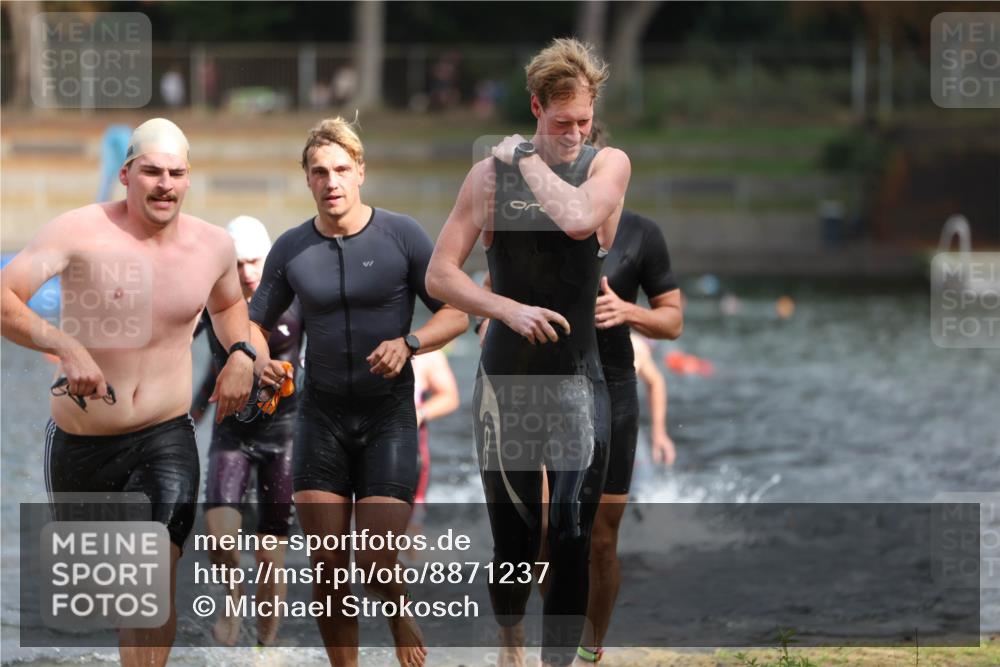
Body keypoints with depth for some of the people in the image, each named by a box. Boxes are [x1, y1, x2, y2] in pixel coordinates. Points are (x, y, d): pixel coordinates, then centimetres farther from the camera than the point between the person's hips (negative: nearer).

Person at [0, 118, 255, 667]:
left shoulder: (213, 245, 0)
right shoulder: (82, 232, -15)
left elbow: (227, 304, 24)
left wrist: (240, 353, 3)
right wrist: (65, 347, -39)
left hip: (166, 437, 1)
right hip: (82, 437, -1)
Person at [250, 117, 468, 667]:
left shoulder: (401, 236, -5)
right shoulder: (290, 249, 2)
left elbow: (456, 313, -2)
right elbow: (255, 323, 12)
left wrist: (407, 343, -21)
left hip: (388, 415, -2)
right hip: (322, 415, 2)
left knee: (378, 562, -10)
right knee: (328, 565, -3)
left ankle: (399, 615, 25)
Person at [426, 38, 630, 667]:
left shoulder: (608, 164, -2)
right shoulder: (492, 173, -2)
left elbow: (579, 218, -24)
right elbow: (440, 274, -4)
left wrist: (527, 158, -12)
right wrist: (508, 309, -18)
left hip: (579, 381, -1)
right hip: (507, 379, 1)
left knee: (573, 538, -10)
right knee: (516, 537, 9)